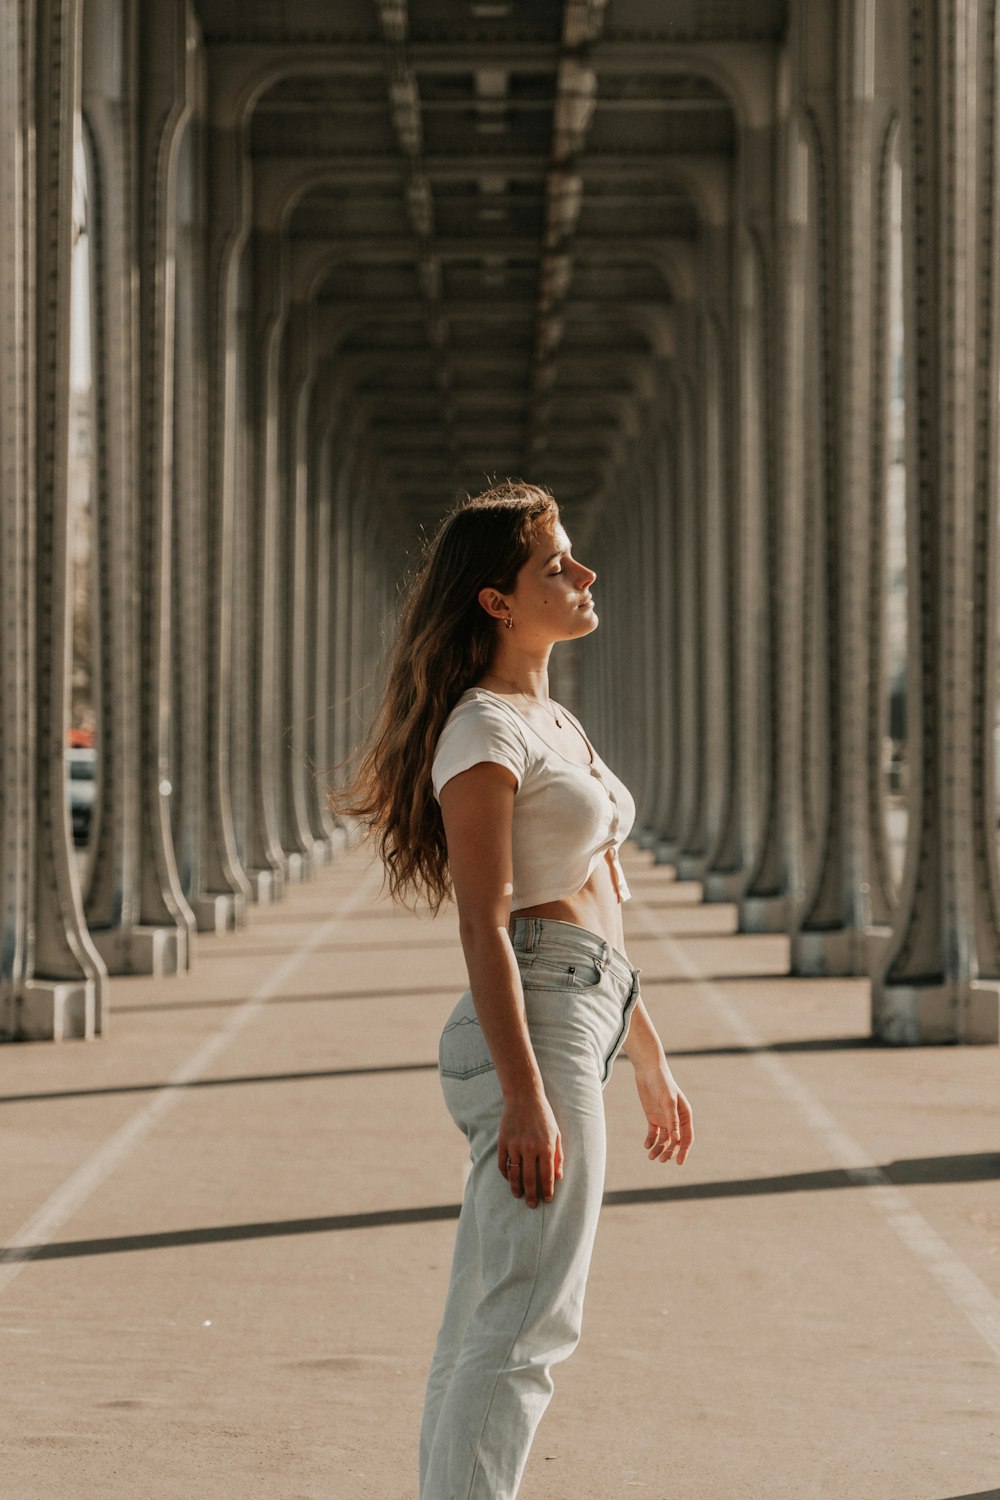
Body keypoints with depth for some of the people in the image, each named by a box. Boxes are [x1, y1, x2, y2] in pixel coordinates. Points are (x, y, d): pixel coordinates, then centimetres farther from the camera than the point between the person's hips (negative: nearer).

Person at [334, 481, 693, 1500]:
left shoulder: (554, 722, 19)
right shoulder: (485, 730, -10)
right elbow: (483, 928, -16)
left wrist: (651, 1063, 25)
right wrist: (526, 1097, -23)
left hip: (585, 1020, 9)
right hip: (532, 1029, -9)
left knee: (480, 1330, 9)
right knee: (526, 1328, -13)